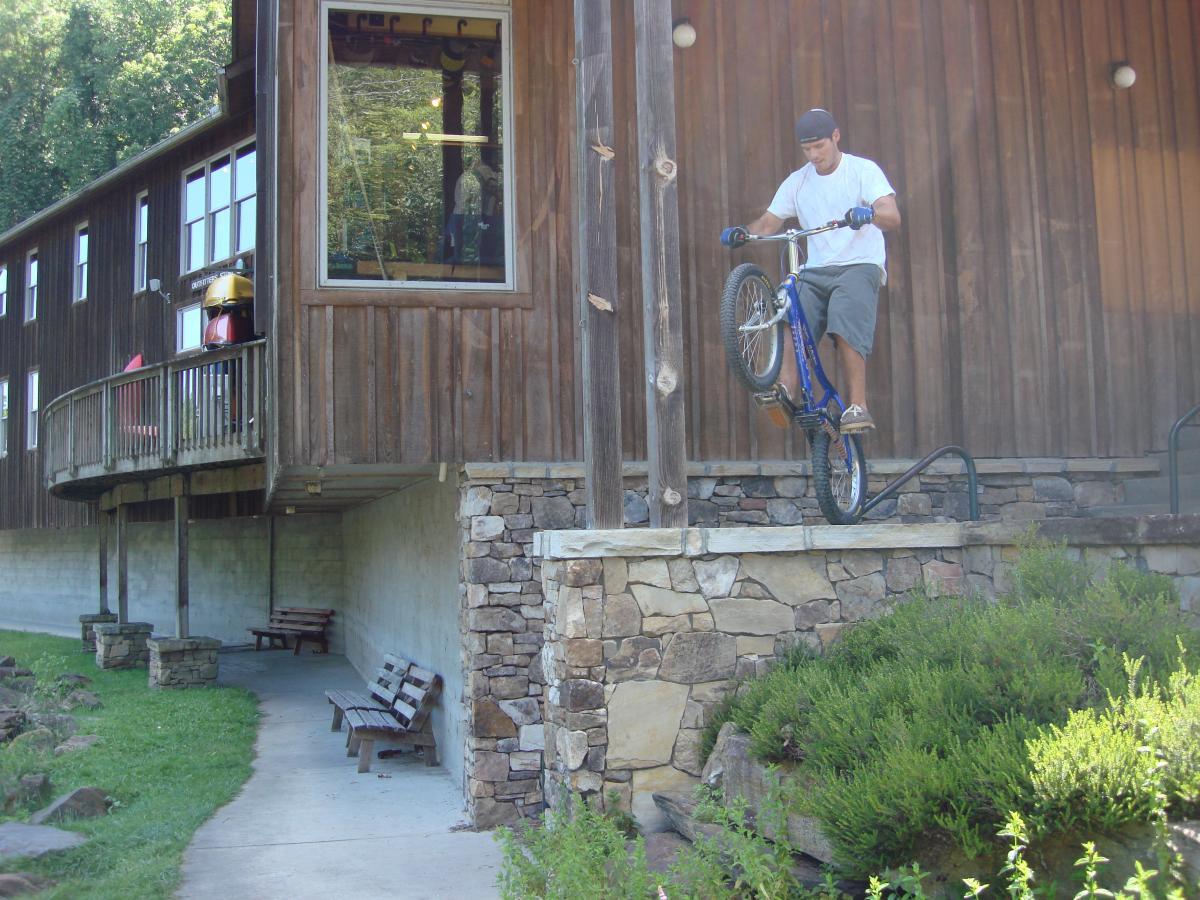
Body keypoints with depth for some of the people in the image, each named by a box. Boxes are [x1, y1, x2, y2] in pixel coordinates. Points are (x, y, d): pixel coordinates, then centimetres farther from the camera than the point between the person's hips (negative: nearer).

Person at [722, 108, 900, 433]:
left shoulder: (863, 171, 1)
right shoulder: (797, 182, 14)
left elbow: (893, 216, -13)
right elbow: (769, 223, 10)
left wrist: (869, 213, -36)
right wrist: (742, 232, -13)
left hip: (860, 265, -4)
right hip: (816, 271, 4)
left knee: (845, 326, -29)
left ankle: (858, 406, -28)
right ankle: (787, 391, -36)